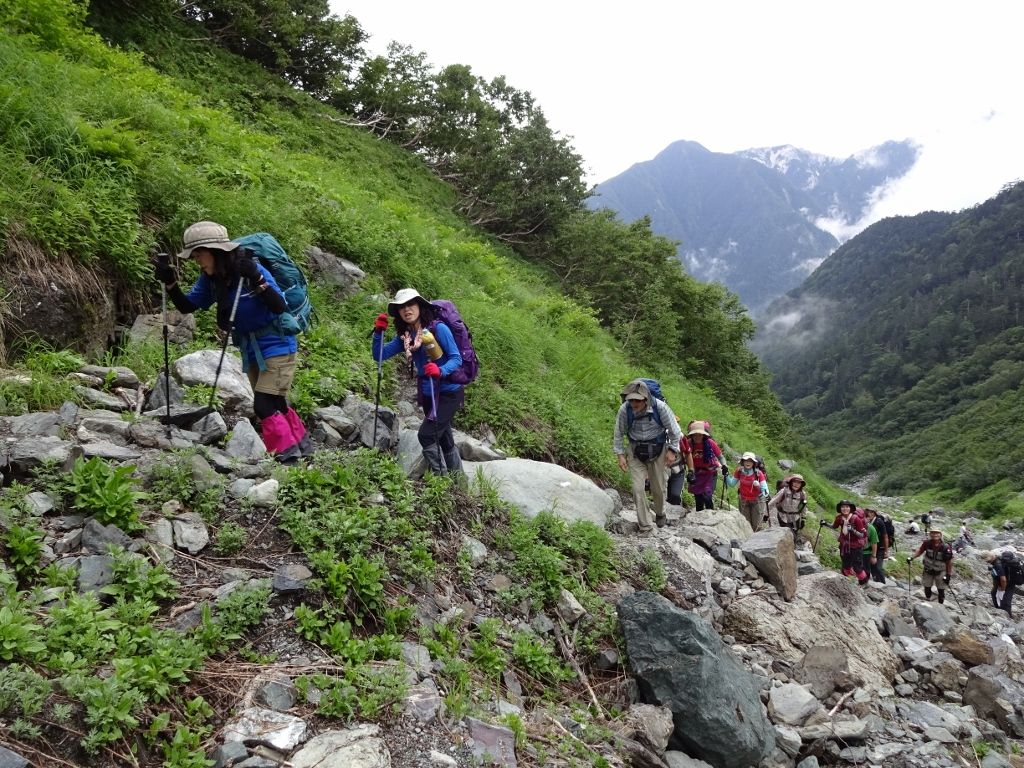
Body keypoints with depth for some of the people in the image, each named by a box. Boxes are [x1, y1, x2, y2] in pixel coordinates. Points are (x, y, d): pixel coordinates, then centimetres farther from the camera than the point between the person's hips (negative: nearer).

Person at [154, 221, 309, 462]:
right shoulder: (211, 278, -1)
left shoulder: (252, 269, -21)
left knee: (264, 405, -13)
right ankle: (302, 445, 33)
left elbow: (280, 307, -29)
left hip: (277, 346, -8)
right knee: (274, 404, 17)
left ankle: (288, 453, -1)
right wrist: (170, 283, -14)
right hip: (251, 351, 8)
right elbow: (187, 306, 1)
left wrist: (257, 280, -40)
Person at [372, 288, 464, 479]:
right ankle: (458, 478, 37)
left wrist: (440, 371, -36)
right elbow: (379, 355, -1)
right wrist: (379, 332, -15)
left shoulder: (438, 328, -17)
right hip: (427, 395, 7)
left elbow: (457, 359, -18)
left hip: (449, 393, -7)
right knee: (444, 438, 19)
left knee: (426, 434, -16)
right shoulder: (404, 336, 1)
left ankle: (442, 477, 0)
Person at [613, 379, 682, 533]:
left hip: (657, 451, 0)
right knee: (638, 488, -9)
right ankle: (645, 525, 0)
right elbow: (618, 434, -3)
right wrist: (620, 454, -6)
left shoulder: (659, 407, -23)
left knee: (658, 487, 12)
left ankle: (660, 514, 41)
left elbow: (674, 429, -7)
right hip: (635, 453, 0)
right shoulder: (624, 410, -21)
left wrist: (672, 450, -6)